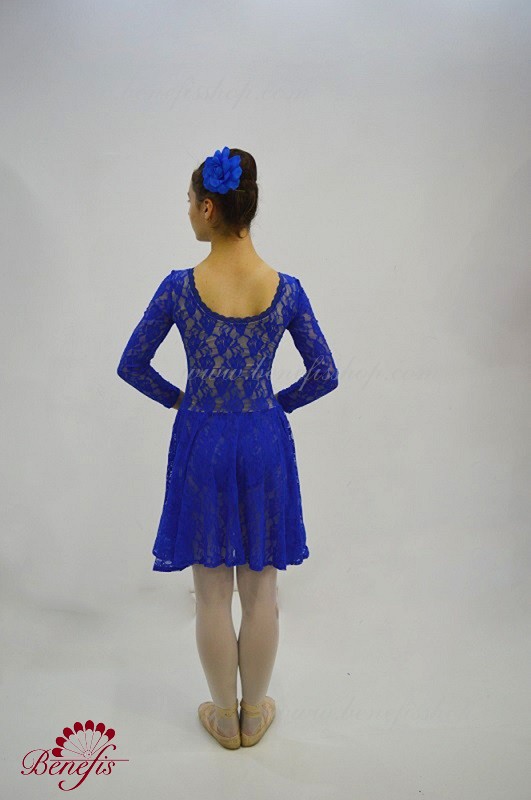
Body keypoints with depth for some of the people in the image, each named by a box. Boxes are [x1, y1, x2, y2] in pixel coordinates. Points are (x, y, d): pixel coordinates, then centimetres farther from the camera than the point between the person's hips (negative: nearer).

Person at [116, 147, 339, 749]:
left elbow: (132, 366, -3)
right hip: (265, 442, 1)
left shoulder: (179, 287, -12)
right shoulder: (286, 289, -8)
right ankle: (255, 714, 34)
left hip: (201, 444, -1)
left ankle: (225, 718, 32)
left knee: (212, 592, 14)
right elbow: (325, 375, -3)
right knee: (260, 589, 16)